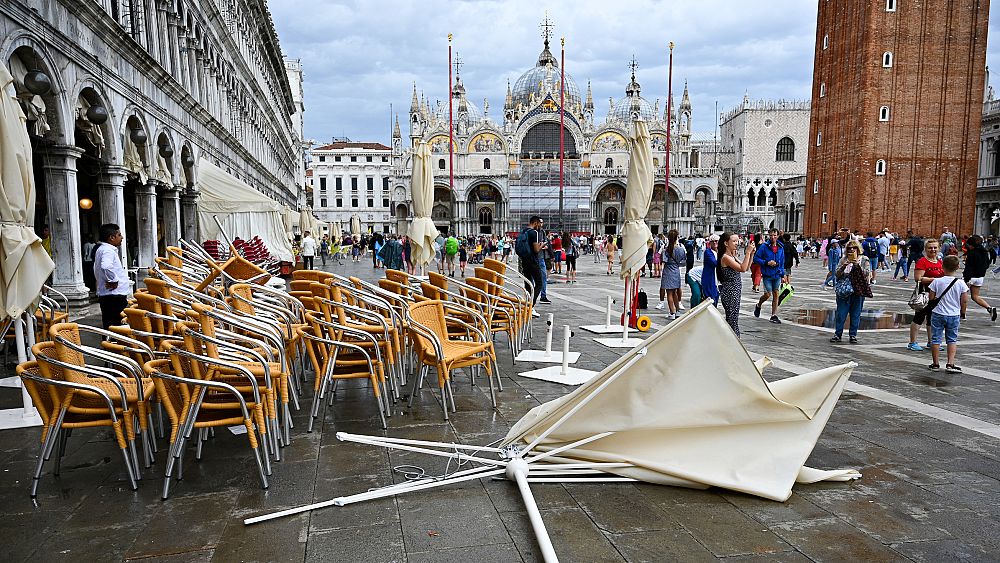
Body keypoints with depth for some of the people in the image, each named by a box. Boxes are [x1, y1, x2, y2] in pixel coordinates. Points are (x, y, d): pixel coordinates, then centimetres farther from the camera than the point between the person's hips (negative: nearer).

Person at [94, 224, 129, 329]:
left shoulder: (101, 249, 18)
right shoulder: (108, 250, -15)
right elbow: (106, 267, -35)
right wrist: (114, 280, -22)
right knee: (115, 326, -9)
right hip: (114, 296, -10)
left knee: (108, 325, 13)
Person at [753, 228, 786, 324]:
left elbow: (782, 262, 14)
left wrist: (783, 274, 10)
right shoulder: (764, 247, -7)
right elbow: (756, 258, -6)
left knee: (776, 295, 3)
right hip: (767, 275, -4)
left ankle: (774, 316, 9)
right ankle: (758, 306, 25)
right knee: (767, 294, -6)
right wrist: (767, 263, -16)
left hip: (777, 275, 4)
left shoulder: (781, 248, 6)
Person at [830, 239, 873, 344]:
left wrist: (858, 265, -17)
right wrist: (843, 266, -14)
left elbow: (867, 274, -6)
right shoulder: (843, 260, 9)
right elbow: (837, 274, 3)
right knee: (841, 313, 0)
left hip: (858, 291, -1)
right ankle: (838, 334, 8)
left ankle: (853, 335, 14)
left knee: (855, 314, 5)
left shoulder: (864, 260, 5)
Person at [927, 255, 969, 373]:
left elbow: (931, 298, -6)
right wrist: (962, 313, 11)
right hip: (954, 315, 2)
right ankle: (950, 364, 4)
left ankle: (935, 364, 11)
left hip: (938, 314, -2)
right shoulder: (961, 283, -7)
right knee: (952, 340, 11)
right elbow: (965, 301, -3)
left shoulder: (937, 281, -11)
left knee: (936, 339, 7)